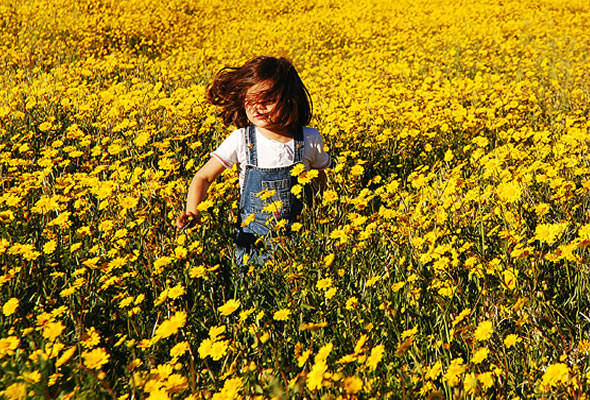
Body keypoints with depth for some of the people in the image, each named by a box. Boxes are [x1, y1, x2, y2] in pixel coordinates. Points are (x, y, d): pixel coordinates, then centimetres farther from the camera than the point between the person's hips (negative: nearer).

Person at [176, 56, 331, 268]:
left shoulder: (310, 140, -4)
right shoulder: (241, 140, -8)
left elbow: (320, 183, 12)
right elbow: (203, 177, -5)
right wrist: (192, 213, -21)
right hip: (252, 235, 0)